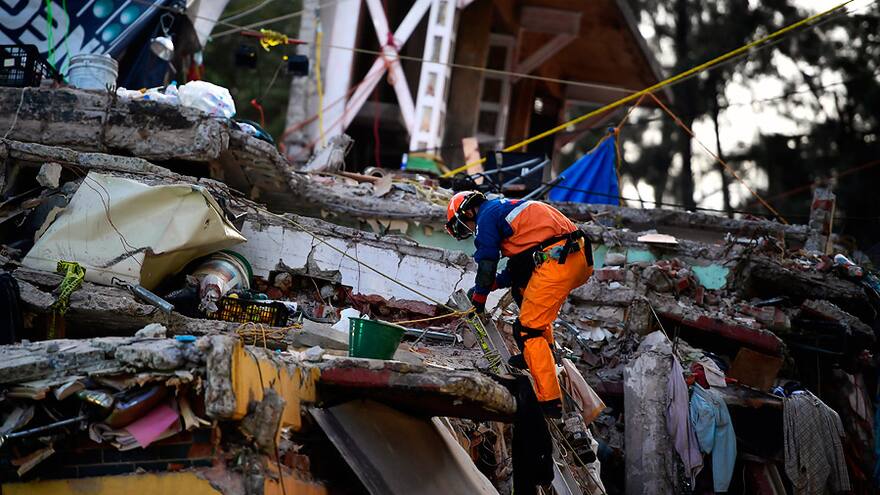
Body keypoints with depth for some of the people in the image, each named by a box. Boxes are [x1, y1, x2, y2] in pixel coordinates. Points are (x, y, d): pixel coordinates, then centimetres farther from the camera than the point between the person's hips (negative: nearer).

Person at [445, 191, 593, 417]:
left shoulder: (486, 217, 4)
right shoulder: (506, 207, 32)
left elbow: (487, 264, 4)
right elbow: (517, 267, 34)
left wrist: (479, 297, 19)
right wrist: (491, 284, 31)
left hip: (557, 261, -10)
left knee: (527, 330, -7)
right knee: (521, 286, 34)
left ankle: (550, 403, -15)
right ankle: (540, 354, 34)